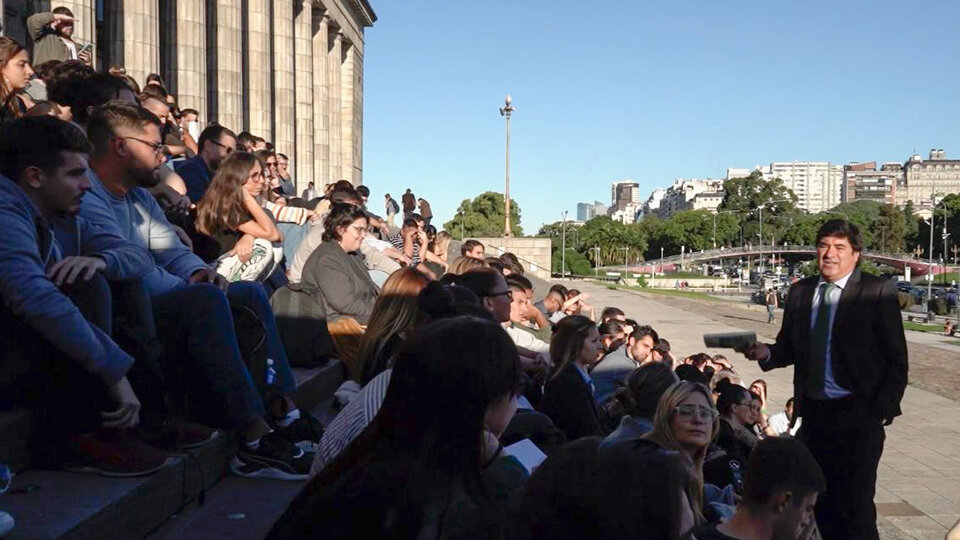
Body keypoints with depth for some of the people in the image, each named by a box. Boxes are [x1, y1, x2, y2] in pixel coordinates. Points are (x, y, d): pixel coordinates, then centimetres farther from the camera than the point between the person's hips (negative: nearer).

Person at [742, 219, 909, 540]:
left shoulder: (878, 291, -5)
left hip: (858, 416, -4)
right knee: (818, 503, 14)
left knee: (855, 507, -2)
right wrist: (766, 353, -11)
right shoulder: (800, 291, 8)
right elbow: (789, 348, 10)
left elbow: (896, 358, -4)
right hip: (813, 413, 5)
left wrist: (883, 410, -10)